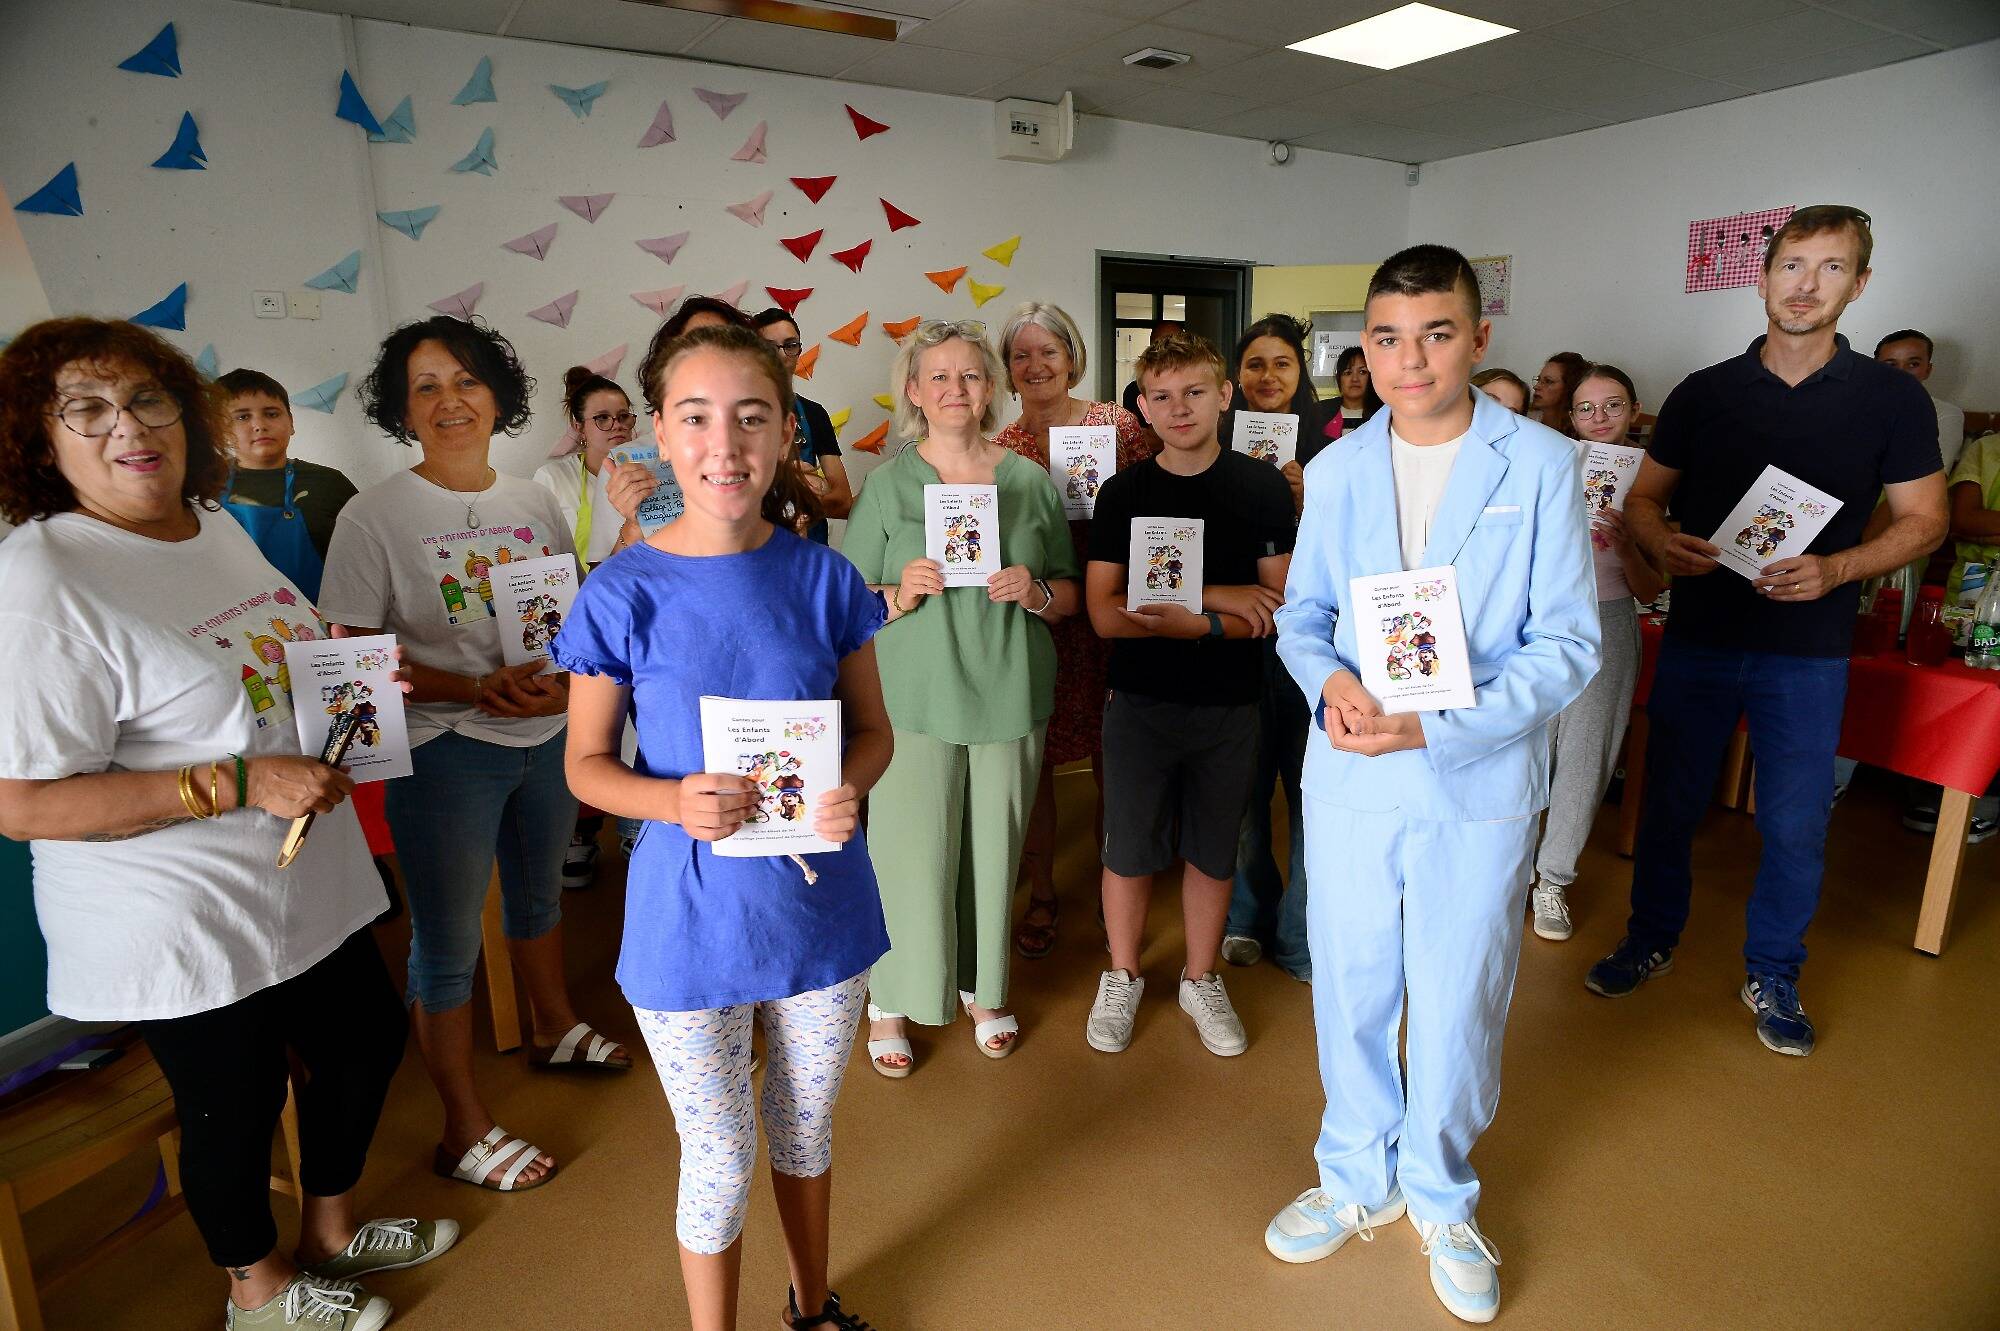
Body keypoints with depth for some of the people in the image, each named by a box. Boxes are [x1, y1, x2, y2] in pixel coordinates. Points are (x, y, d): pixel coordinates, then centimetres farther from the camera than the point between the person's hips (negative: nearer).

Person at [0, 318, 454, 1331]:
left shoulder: (216, 527, 4)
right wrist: (241, 782, -27)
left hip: (306, 882, 8)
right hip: (181, 925, -8)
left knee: (367, 1040, 21)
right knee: (234, 1104, 13)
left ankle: (330, 1229, 48)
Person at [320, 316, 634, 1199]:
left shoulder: (535, 503, 4)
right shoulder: (374, 517, -10)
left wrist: (567, 681, -11)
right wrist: (477, 688, -24)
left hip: (549, 736, 5)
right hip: (445, 752, -5)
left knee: (539, 895, 24)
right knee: (448, 940, 5)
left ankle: (554, 1030, 47)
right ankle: (465, 1130, 21)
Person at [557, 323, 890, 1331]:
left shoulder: (823, 579, -6)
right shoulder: (624, 595, -12)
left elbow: (873, 728, 3)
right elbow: (587, 762, -4)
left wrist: (849, 785, -19)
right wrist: (675, 801, -23)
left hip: (819, 900, 3)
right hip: (690, 917, -2)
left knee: (807, 1126, 24)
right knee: (719, 1156, 14)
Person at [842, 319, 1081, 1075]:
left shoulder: (1030, 482, 6)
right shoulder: (887, 485, 0)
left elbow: (1070, 598, 10)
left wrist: (1036, 593, -11)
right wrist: (901, 594, -19)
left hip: (1008, 699, 2)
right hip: (914, 702, -2)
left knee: (994, 851, 11)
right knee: (908, 855, 1)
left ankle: (982, 988, 34)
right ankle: (889, 1001, 23)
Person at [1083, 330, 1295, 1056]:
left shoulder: (1262, 487, -2)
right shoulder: (1123, 493, -1)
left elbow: (1277, 605, -8)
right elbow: (1104, 612, -9)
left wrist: (1185, 620, -22)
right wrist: (1216, 601, -17)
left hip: (1229, 703, 0)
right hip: (1139, 702, 0)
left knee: (1212, 852, 13)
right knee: (1129, 850, 9)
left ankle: (1201, 980, 33)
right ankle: (1121, 978, 30)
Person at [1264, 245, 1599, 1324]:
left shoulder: (1540, 465, -7)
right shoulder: (1336, 468, 3)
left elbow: (1568, 642, -9)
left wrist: (1437, 722, -22)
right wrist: (1329, 680, -15)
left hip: (1479, 787, -2)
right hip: (1348, 777, 3)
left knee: (1458, 1006, 13)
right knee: (1349, 991, 15)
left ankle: (1440, 1197, 40)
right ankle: (1357, 1179, 40)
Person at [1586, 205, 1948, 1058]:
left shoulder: (1893, 400, 0)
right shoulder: (1704, 393, 2)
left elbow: (1922, 520, 2)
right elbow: (1643, 497, 6)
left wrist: (1835, 568, -17)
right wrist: (1660, 543, -16)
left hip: (1808, 649, -1)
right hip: (1698, 636, 1)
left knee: (1795, 823, 6)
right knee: (1669, 802, 10)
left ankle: (1772, 975, 27)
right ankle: (1651, 941, 30)